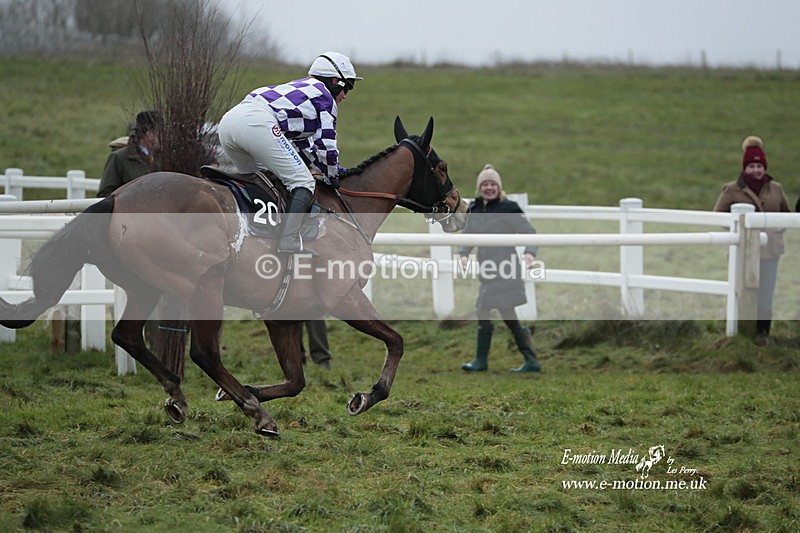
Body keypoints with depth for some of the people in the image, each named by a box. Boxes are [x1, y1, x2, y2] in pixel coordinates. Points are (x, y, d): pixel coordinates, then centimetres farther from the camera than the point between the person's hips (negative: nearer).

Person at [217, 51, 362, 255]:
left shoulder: (301, 88, 39)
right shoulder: (326, 98, 14)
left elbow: (302, 141, 44)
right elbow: (326, 145, 9)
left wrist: (325, 167, 46)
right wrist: (331, 178, 23)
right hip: (257, 123, -9)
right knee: (303, 182, -5)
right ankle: (289, 244, -19)